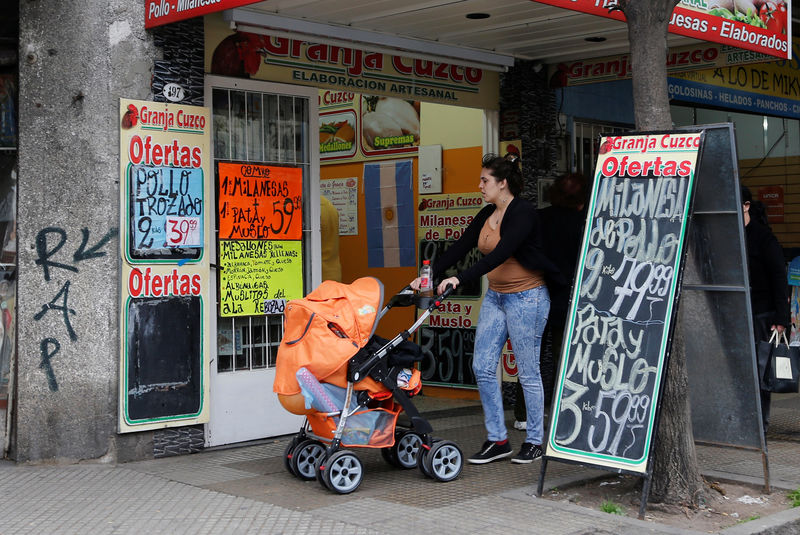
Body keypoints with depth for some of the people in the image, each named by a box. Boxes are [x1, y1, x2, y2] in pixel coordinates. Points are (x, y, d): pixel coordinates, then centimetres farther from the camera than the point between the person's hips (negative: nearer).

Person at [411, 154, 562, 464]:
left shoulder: (523, 213, -16)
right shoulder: (487, 215, 9)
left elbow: (501, 253, -29)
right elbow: (460, 248, 7)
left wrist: (459, 279, -36)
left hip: (526, 297, -8)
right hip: (495, 296, 8)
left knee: (528, 372, 0)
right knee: (482, 367, 3)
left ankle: (534, 442, 14)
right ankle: (498, 440, 11)